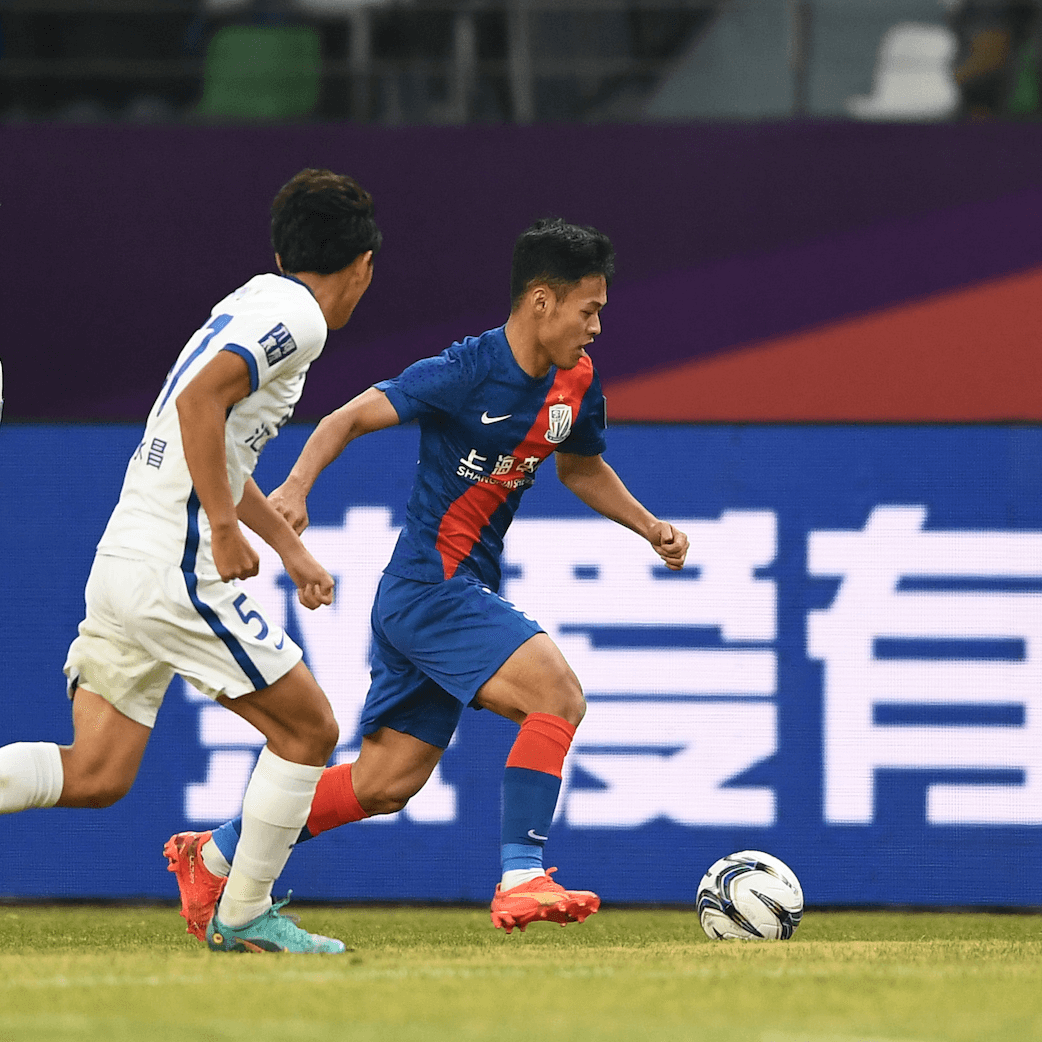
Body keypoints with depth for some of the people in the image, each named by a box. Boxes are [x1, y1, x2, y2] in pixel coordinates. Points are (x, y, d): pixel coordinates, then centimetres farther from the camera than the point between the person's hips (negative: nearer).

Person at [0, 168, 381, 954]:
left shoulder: (258, 303, 21)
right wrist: (225, 528, -19)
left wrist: (291, 549, 37)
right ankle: (244, 916, 9)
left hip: (120, 562, 9)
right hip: (174, 570, -9)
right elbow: (199, 401, -24)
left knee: (96, 774, 6)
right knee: (310, 729, 4)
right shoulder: (297, 319, -9)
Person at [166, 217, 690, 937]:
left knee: (385, 783, 12)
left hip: (464, 593, 9)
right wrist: (297, 486, -28)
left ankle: (216, 856, 25)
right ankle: (521, 878, -23)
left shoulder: (577, 379, 6)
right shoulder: (465, 372, -18)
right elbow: (352, 418, -13)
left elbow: (583, 468, 24)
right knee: (558, 693, -24)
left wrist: (649, 527, 13)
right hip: (427, 586, -9)